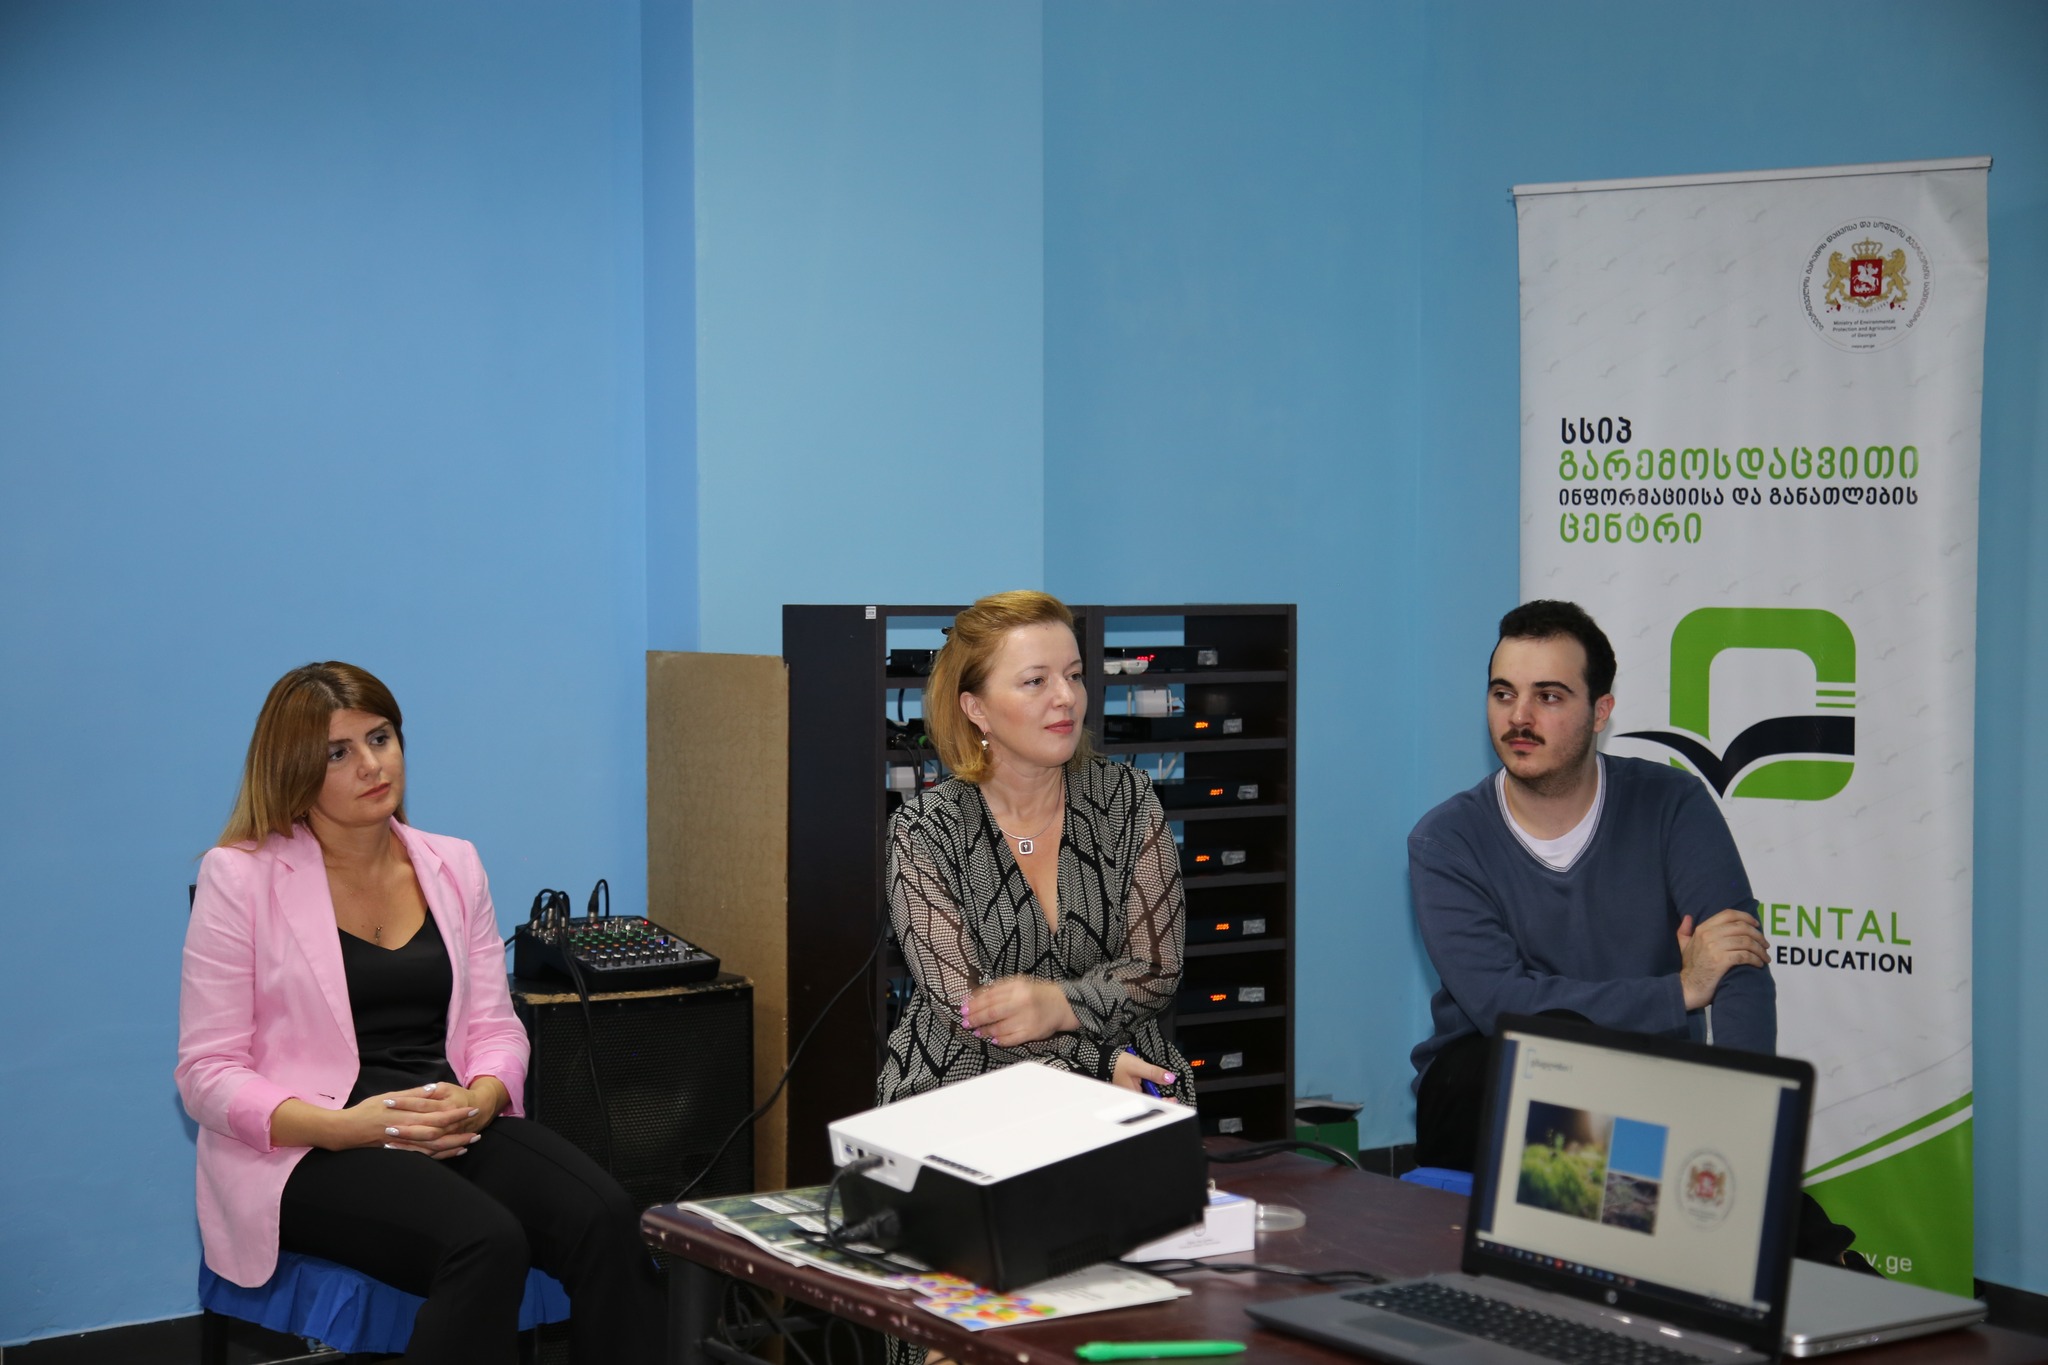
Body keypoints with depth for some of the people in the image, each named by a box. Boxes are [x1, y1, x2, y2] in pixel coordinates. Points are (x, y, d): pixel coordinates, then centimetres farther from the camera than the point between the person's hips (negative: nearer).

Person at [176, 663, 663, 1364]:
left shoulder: (452, 866, 13)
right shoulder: (240, 877, -1)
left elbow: (496, 1028, 12)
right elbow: (209, 1073, -4)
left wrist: (479, 1099, -13)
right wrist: (346, 1124, -20)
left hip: (455, 1127, 5)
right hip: (306, 1151, -4)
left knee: (607, 1221, -27)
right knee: (487, 1243, -34)